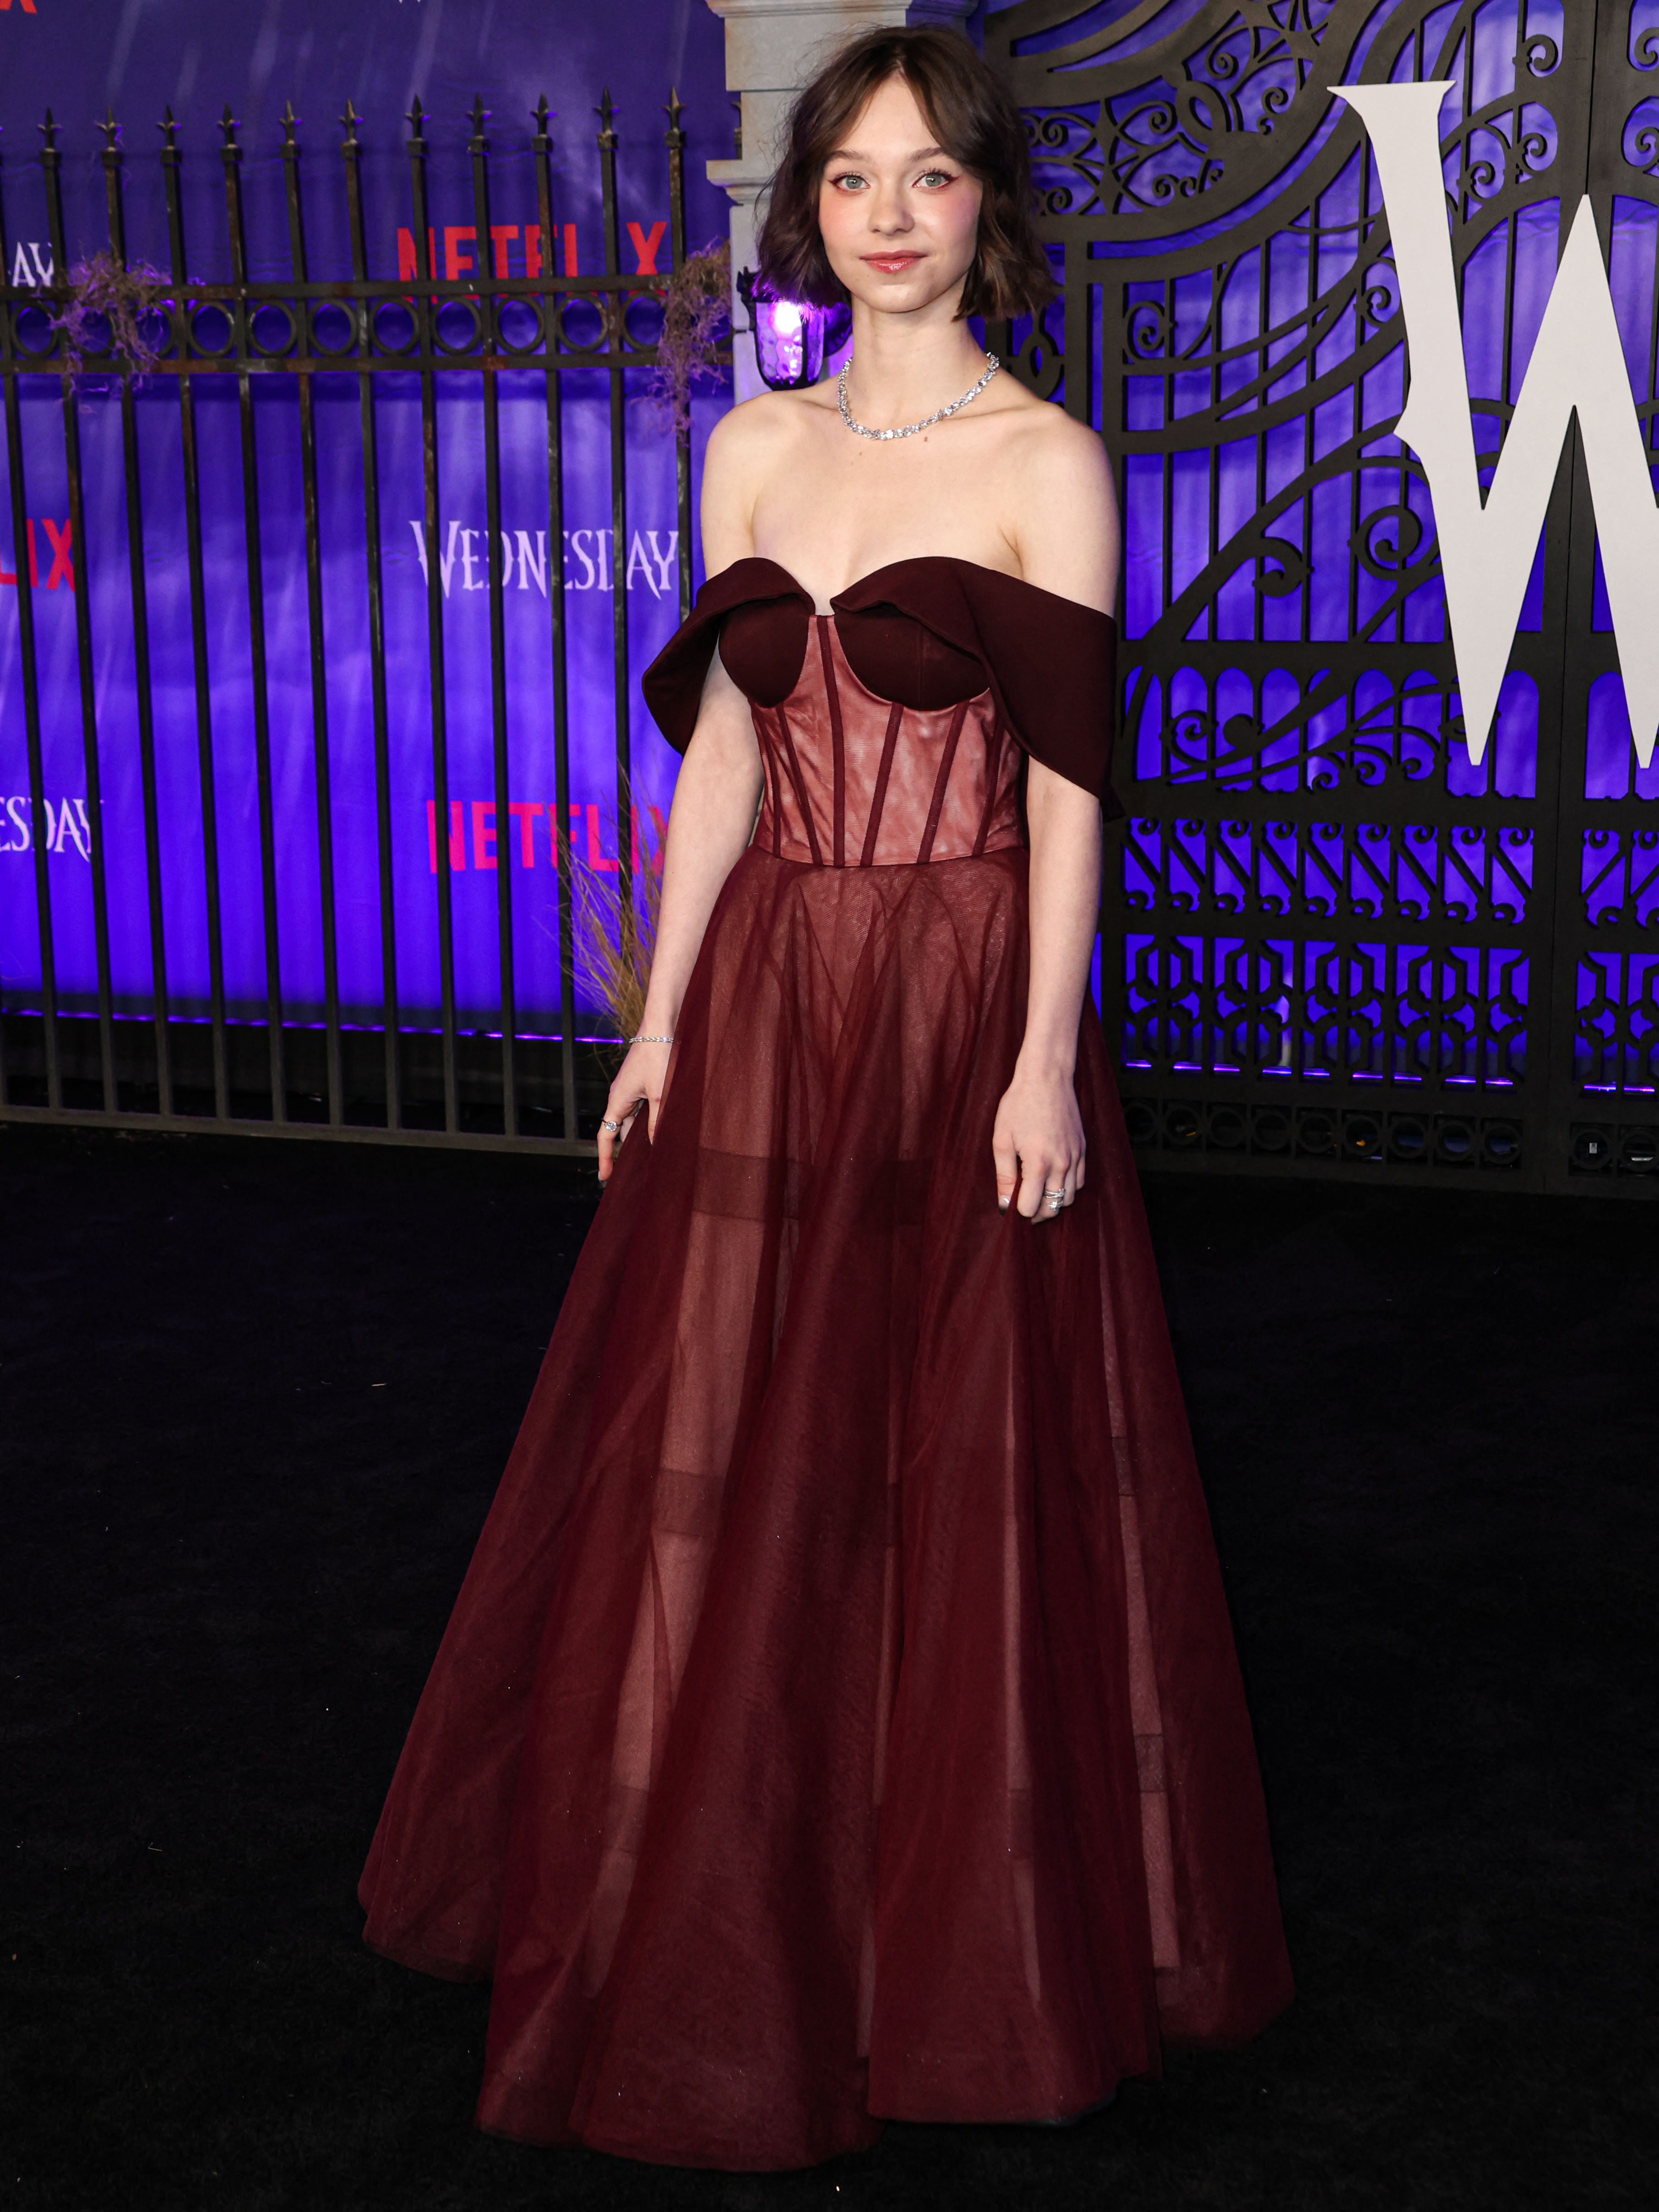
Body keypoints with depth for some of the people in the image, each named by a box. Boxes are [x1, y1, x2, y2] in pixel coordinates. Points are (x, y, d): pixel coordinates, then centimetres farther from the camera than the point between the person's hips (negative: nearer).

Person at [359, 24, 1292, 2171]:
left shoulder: (1046, 464, -4)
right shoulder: (753, 451, 10)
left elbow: (1068, 783, -8)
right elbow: (722, 743, 10)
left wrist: (1044, 1061, -14)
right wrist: (662, 1017, 7)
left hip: (965, 1002, -4)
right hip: (769, 995, 5)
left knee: (965, 1465, 4)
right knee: (731, 1460, 9)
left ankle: (965, 1928, 25)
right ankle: (730, 1924, 29)